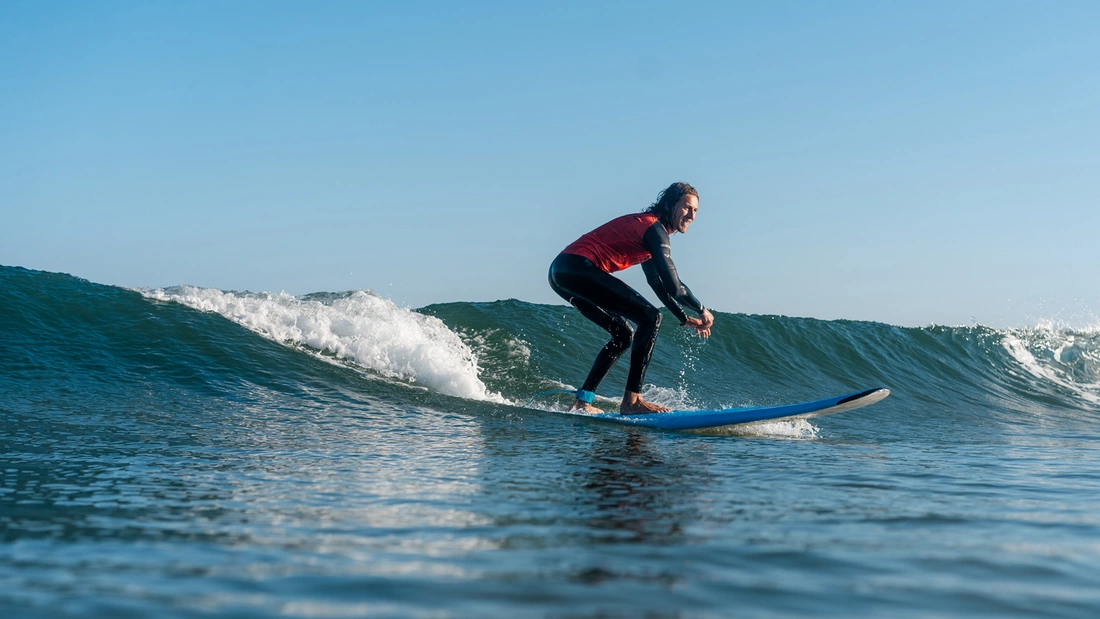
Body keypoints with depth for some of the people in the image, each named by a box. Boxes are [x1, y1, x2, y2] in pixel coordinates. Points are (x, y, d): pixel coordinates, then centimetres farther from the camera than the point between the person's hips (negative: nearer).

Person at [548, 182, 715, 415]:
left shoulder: (644, 226, 23)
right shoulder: (655, 230, -9)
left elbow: (657, 283, 32)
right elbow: (673, 288, -14)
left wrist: (685, 319, 30)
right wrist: (702, 311, 2)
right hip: (579, 269, -11)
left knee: (625, 334, 19)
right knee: (650, 318, -12)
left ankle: (583, 401, 16)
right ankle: (631, 401, -14)